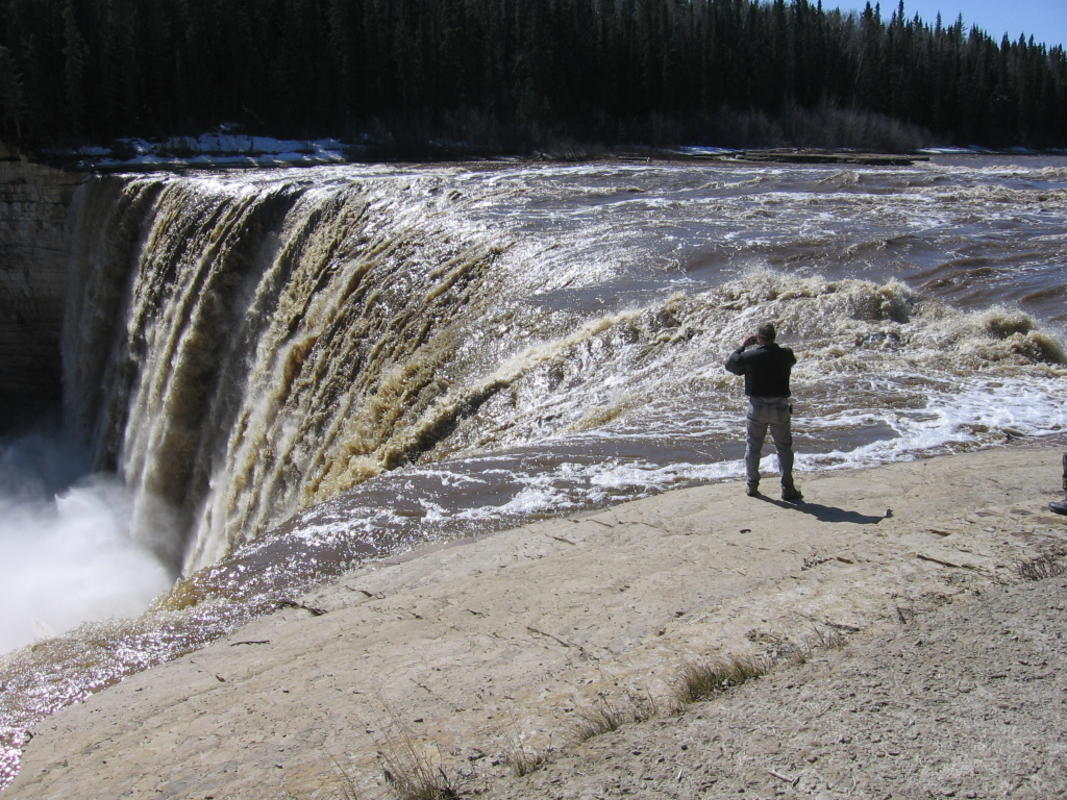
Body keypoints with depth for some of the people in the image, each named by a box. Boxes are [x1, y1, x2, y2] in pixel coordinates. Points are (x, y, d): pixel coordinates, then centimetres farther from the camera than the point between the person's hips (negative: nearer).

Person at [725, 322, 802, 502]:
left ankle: (752, 485, 21)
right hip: (780, 407, 0)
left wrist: (742, 346, 15)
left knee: (753, 447, 14)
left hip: (757, 407, 0)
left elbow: (730, 364, 5)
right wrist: (771, 345, 18)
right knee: (784, 448, 9)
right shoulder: (785, 355, -6)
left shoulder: (749, 356, -10)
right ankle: (787, 489, 5)